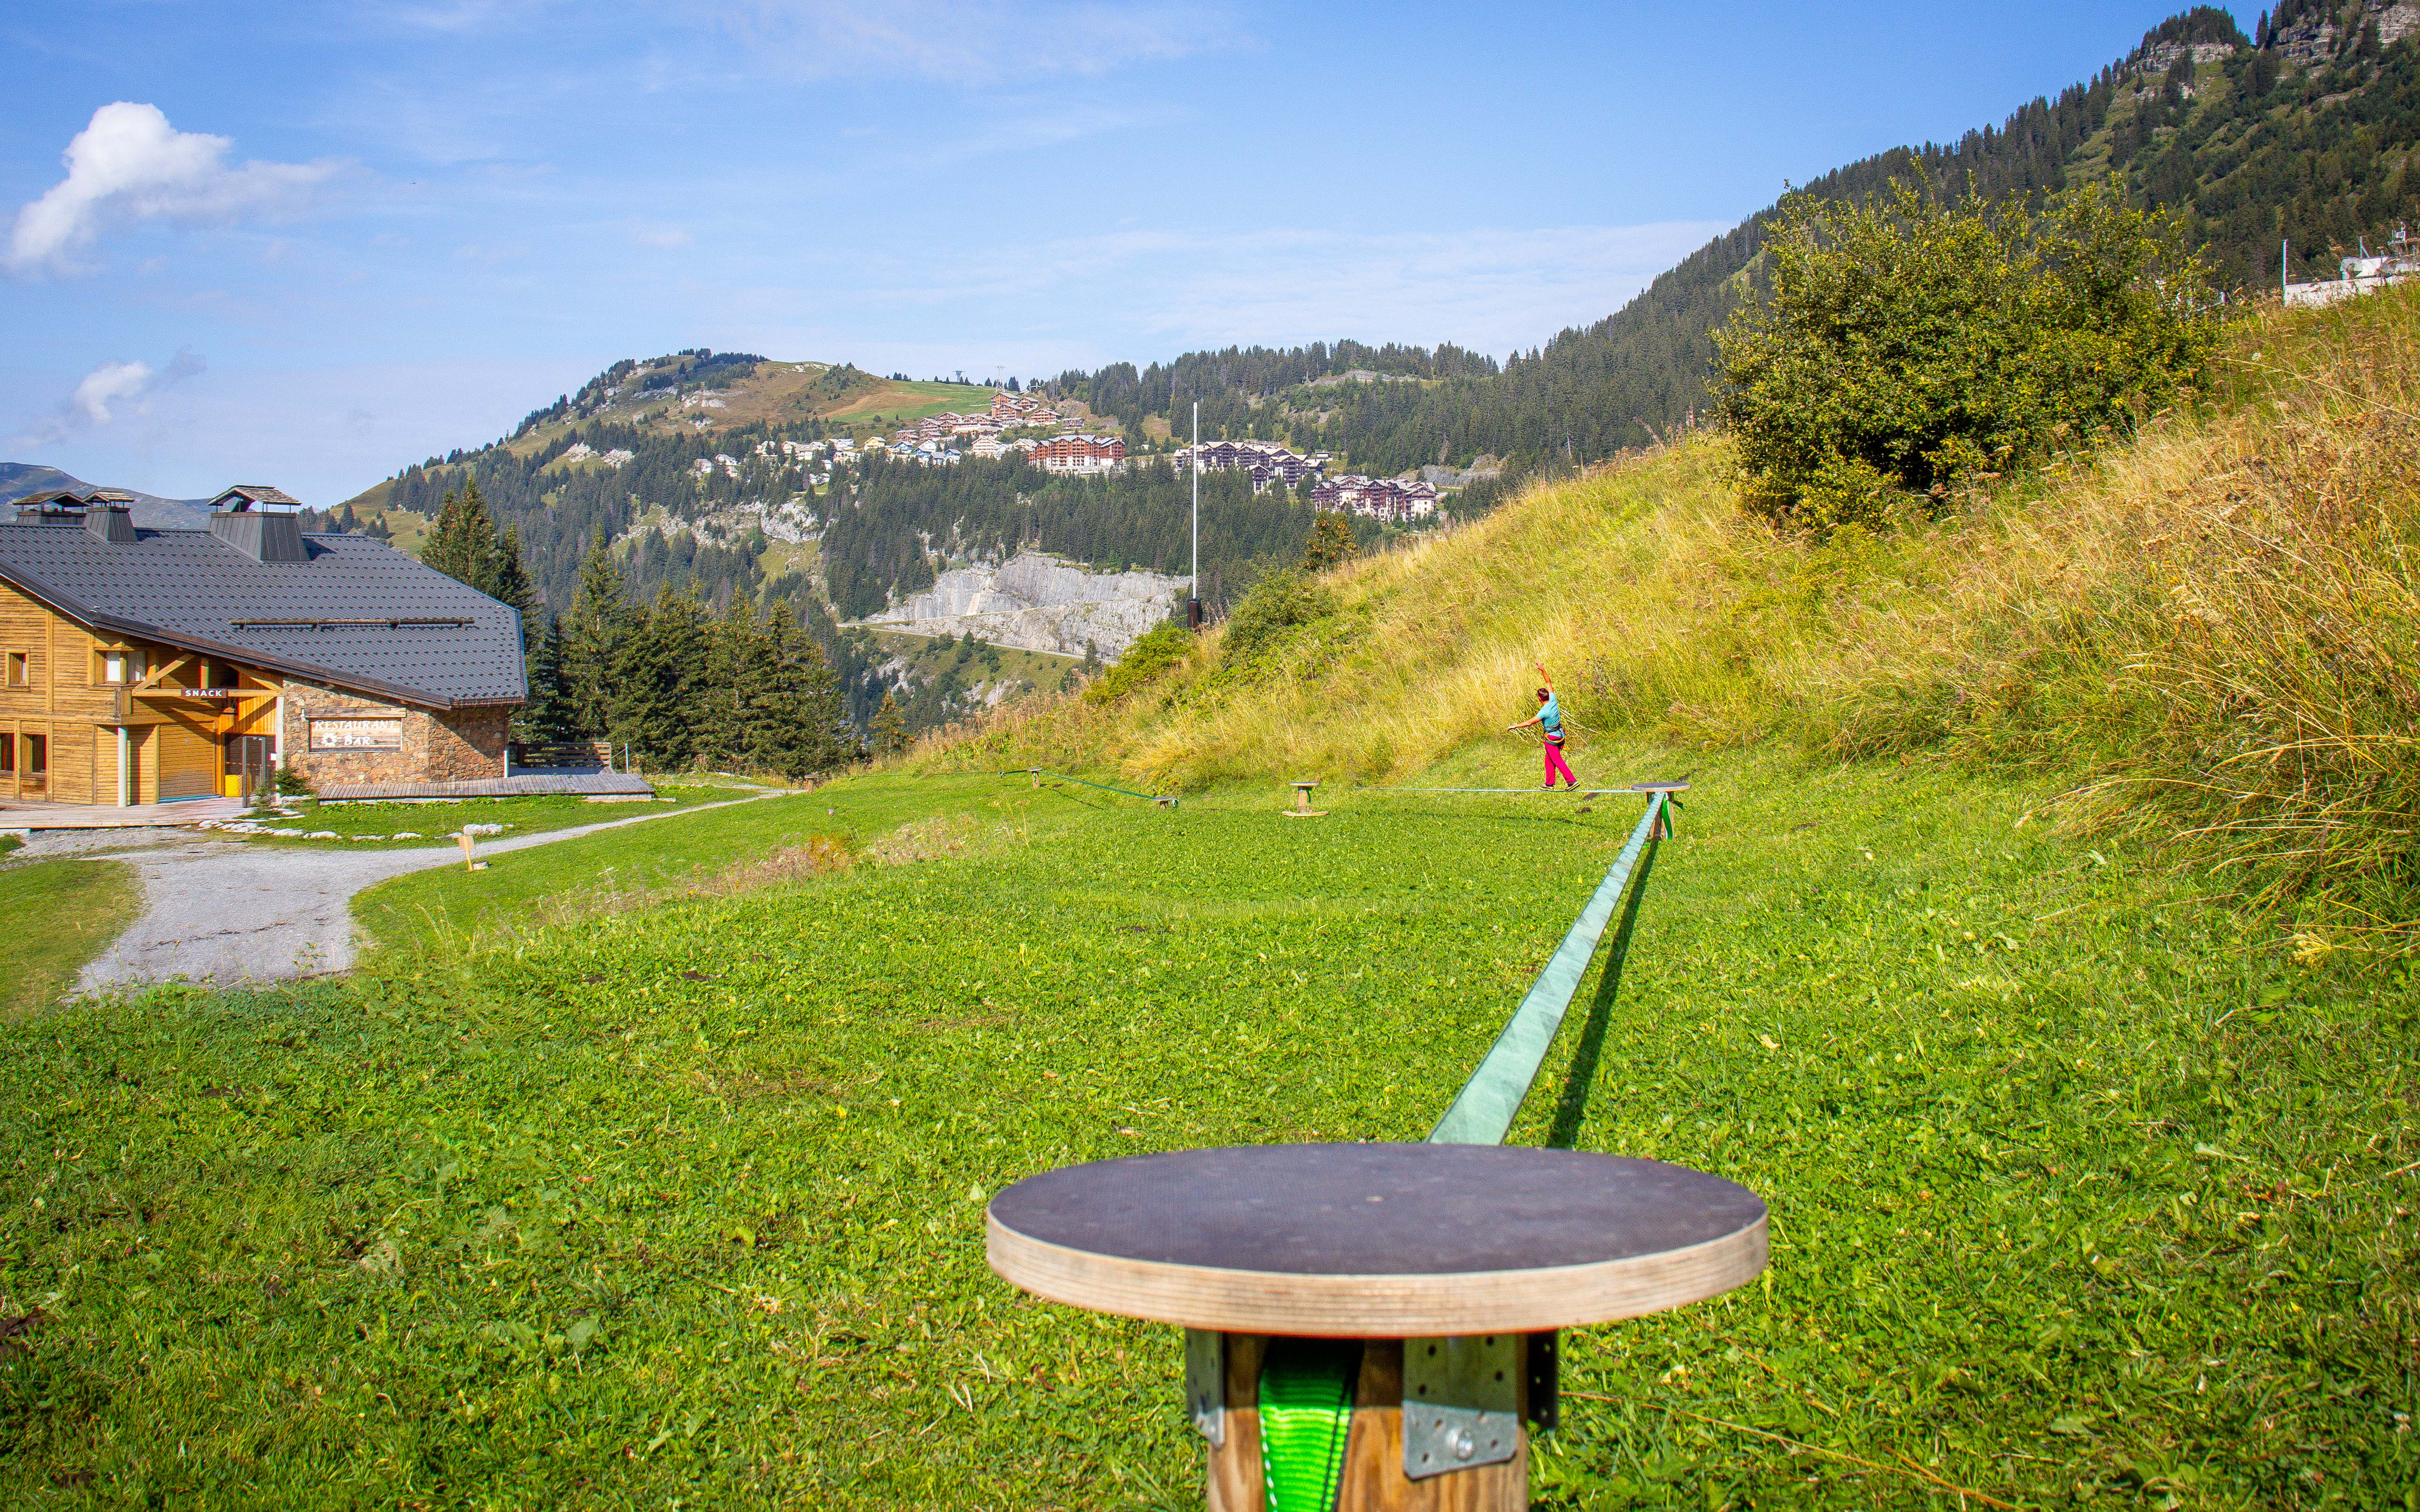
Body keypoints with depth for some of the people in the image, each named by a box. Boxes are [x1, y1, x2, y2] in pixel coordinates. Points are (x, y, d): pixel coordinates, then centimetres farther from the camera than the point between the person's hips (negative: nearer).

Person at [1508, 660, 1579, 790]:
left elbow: (1529, 723, -22)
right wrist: (1543, 670, 0)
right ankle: (1550, 784, 24)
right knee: (1549, 759, 17)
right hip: (1560, 734, 8)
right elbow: (1549, 683, 3)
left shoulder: (1544, 712, -26)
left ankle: (1572, 781, -3)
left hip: (1551, 738, -8)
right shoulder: (1553, 700, -7)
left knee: (1557, 761, 0)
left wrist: (1514, 726, -14)